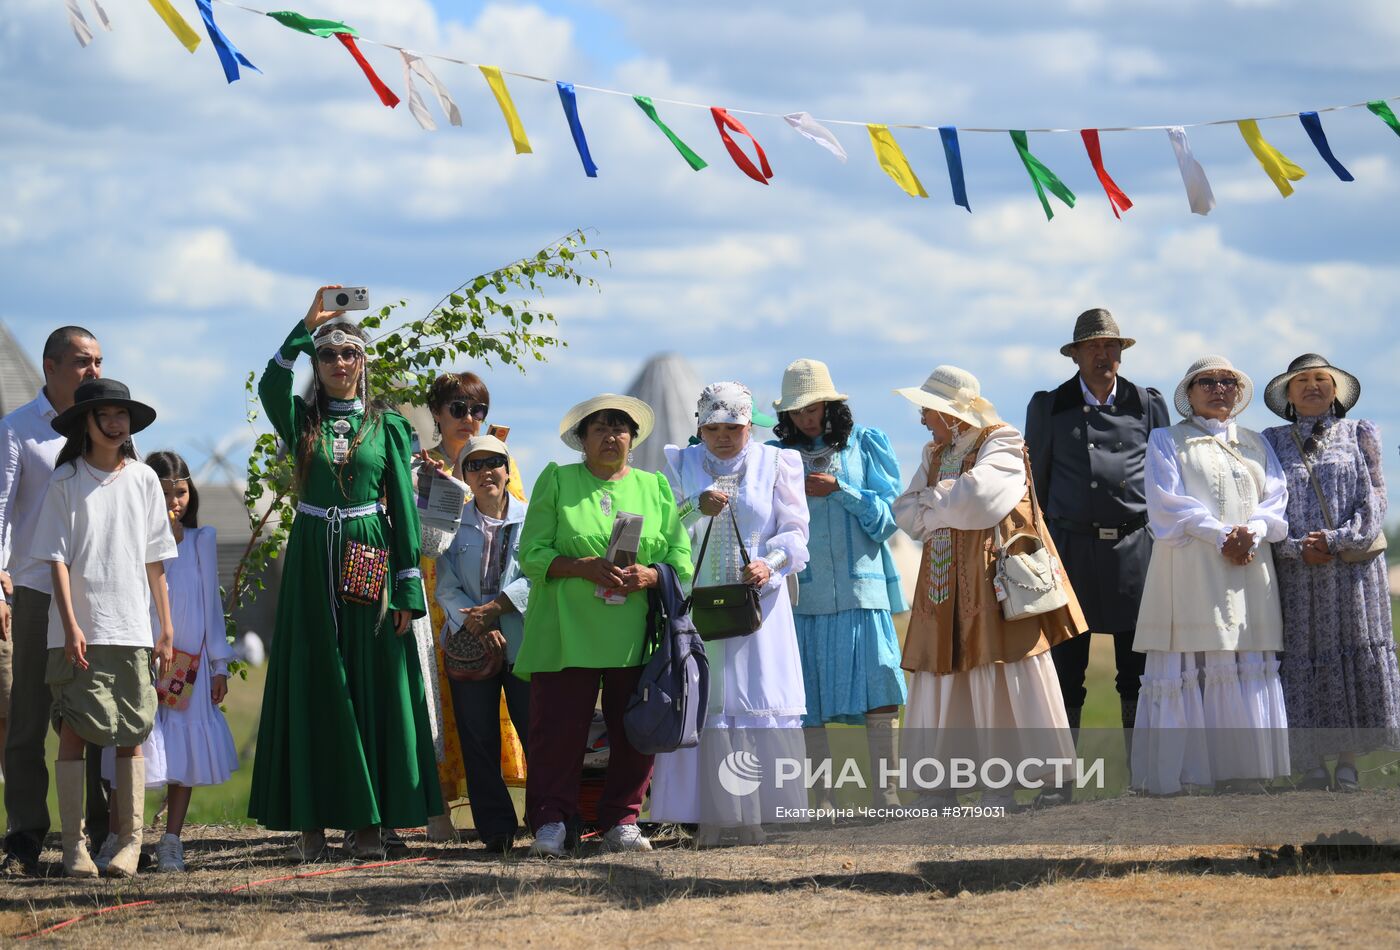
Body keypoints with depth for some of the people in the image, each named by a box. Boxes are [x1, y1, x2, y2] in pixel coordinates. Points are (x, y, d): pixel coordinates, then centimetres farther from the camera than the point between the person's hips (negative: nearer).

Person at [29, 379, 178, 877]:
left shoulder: (143, 479, 9)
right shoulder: (66, 481, 1)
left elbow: (154, 561, 12)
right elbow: (57, 558, -2)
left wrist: (167, 626, 10)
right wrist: (70, 625, -11)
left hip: (132, 629, 2)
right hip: (79, 630, -2)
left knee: (131, 735, 2)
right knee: (74, 731, -5)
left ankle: (130, 841, 6)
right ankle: (73, 844, -1)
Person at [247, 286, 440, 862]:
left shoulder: (388, 426, 6)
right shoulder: (302, 420, 7)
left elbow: (404, 507, 3)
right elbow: (270, 385, -16)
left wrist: (408, 589, -3)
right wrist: (307, 325, -22)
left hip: (369, 564, 0)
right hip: (312, 564, 0)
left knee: (372, 687, -1)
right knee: (313, 689, 0)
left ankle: (369, 821, 3)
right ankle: (312, 820, 2)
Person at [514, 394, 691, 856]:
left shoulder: (655, 488, 15)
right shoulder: (556, 481, 9)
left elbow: (681, 559, 11)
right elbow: (532, 554, 1)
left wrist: (649, 576, -10)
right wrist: (584, 568, -14)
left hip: (635, 637, 2)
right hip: (568, 632, -2)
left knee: (635, 731, 0)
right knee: (558, 727, -7)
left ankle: (621, 822, 10)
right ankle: (550, 822, 1)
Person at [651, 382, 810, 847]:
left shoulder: (776, 463, 9)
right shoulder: (680, 464, 12)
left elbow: (794, 530, 4)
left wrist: (770, 564, -15)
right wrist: (696, 509, -16)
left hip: (757, 601, -1)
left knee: (758, 704, -7)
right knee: (701, 704, -6)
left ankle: (752, 816, -5)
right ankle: (708, 818, -6)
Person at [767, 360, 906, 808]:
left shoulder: (864, 444, 8)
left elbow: (889, 513, 2)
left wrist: (839, 490, -8)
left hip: (860, 584, -1)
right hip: (804, 590, 1)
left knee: (877, 687, -9)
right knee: (809, 702, -1)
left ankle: (885, 796, -7)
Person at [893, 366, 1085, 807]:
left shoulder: (1001, 446, -5)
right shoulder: (935, 455, 16)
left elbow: (974, 495, -21)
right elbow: (905, 512, 6)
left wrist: (931, 503, -4)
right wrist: (949, 504, -11)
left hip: (993, 581, -6)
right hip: (945, 585, 6)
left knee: (1002, 680, -4)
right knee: (940, 681, 3)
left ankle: (999, 787, 1)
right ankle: (937, 787, 7)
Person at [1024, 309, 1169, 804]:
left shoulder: (1147, 405, 10)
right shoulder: (1049, 408, 9)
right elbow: (1036, 482, 11)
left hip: (1134, 547, 1)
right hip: (1071, 548, 0)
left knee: (1138, 670, 2)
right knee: (1065, 669, -1)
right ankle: (1058, 780, 2)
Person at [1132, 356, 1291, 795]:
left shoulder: (1255, 444, 21)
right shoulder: (1167, 441, 10)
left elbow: (1277, 499, 10)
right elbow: (1167, 503, -4)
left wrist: (1252, 531, -12)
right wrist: (1221, 536, -15)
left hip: (1249, 574, 4)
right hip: (1191, 573, -4)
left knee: (1249, 671, -3)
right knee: (1185, 671, -10)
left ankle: (1242, 774, -1)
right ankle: (1171, 776, -10)